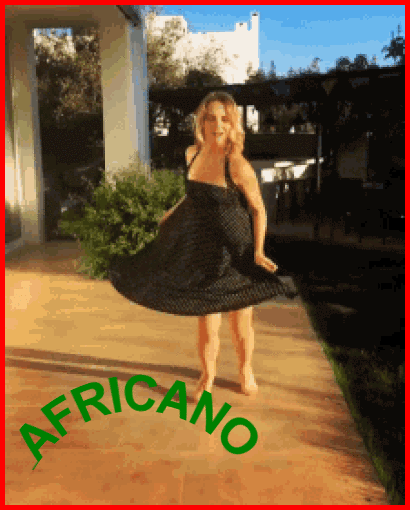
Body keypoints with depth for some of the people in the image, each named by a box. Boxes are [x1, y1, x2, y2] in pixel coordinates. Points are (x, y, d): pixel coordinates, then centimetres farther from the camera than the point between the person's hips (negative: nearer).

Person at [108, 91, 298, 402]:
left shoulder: (238, 165, -17)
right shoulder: (193, 153, 0)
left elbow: (258, 209, -8)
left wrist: (258, 252, -15)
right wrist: (173, 213, 26)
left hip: (236, 252, -3)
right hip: (202, 249, 4)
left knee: (241, 323, 11)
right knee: (207, 323, 8)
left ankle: (246, 370, 41)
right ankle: (207, 376, 34)